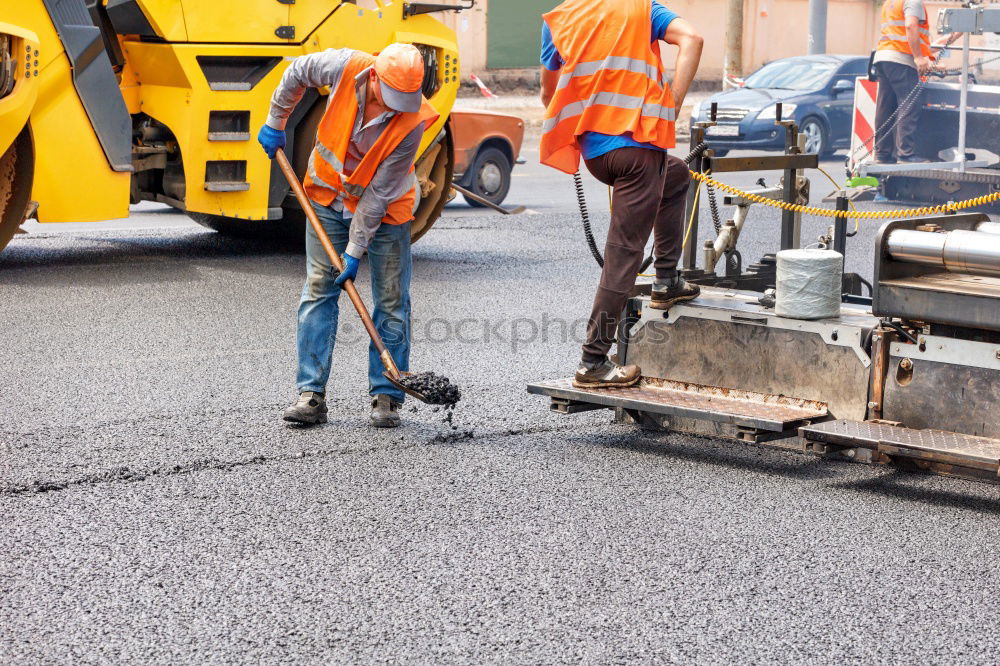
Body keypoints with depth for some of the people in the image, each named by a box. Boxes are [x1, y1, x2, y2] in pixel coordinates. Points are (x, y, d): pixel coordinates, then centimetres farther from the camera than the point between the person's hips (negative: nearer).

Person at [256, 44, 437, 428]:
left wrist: (355, 251, -23)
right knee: (318, 290, -1)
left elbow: (379, 192, -25)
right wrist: (276, 123, 6)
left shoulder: (412, 122, -28)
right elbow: (297, 72, 0)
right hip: (328, 194, 2)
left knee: (391, 300, -2)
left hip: (385, 208, -2)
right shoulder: (346, 67, -23)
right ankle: (311, 394, 1)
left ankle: (386, 398, 7)